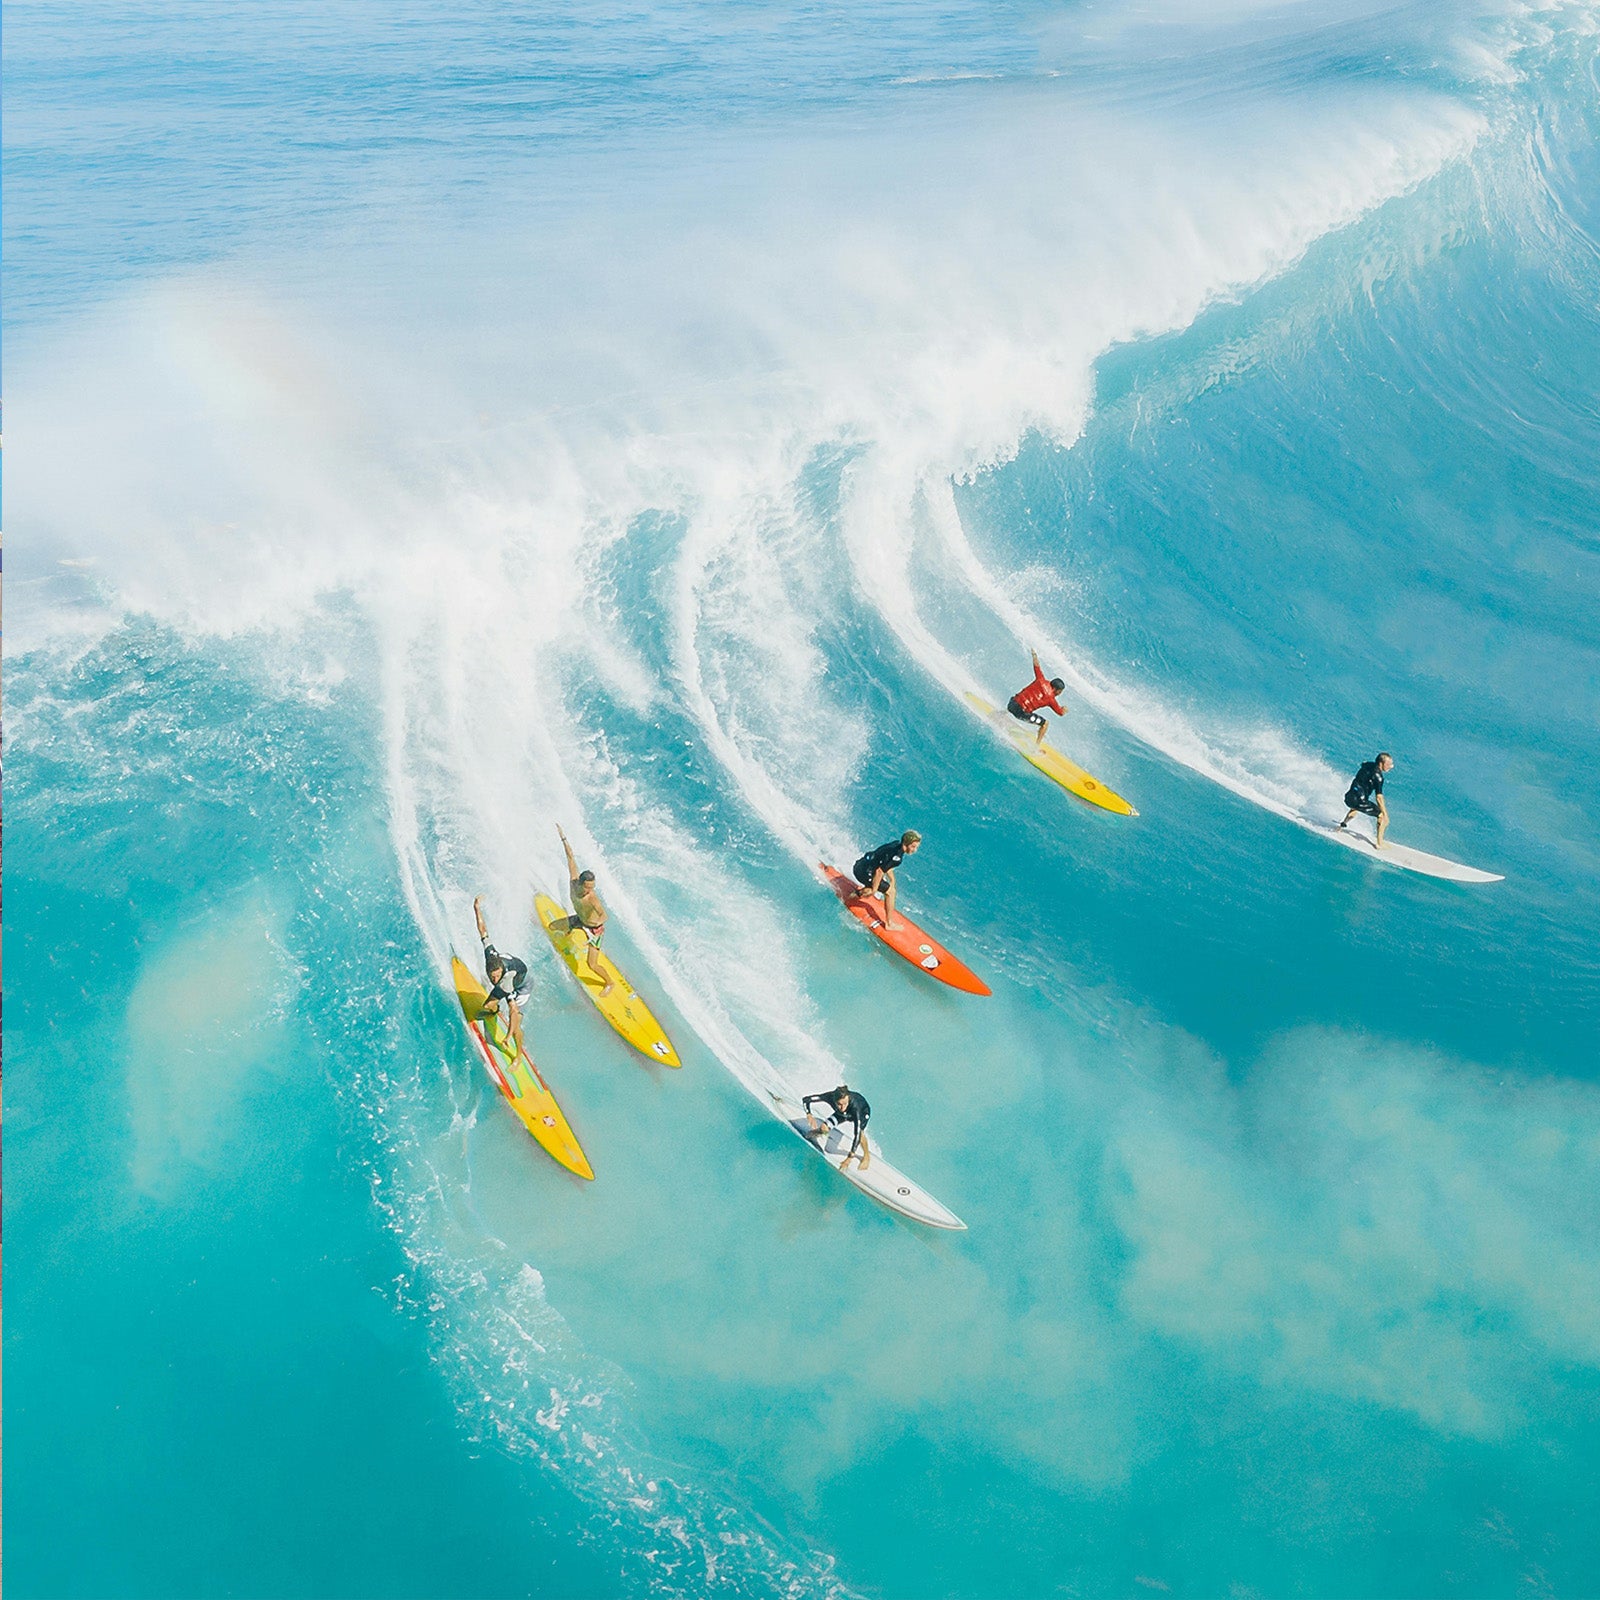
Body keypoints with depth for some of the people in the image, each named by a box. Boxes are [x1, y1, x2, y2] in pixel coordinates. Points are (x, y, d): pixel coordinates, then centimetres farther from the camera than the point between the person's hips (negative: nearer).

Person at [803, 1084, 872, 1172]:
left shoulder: (855, 1106, -47)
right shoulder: (830, 1096, -38)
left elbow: (858, 1134, -47)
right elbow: (806, 1099, -27)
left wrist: (849, 1158, -49)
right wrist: (809, 1115, -45)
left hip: (863, 1111, -3)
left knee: (860, 1132, -30)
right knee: (824, 1129, -8)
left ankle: (866, 1156, 1)